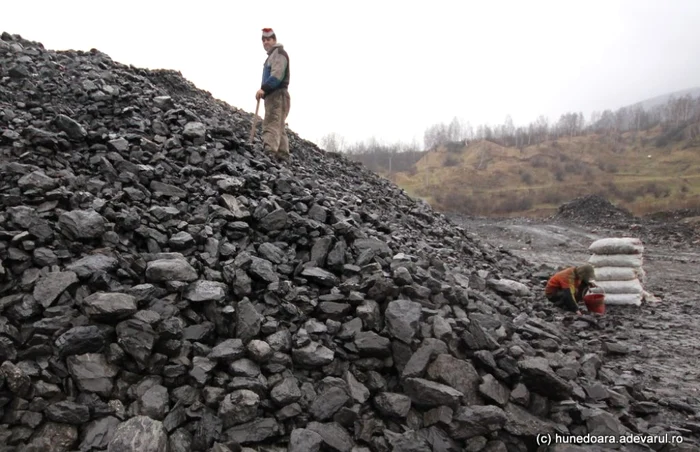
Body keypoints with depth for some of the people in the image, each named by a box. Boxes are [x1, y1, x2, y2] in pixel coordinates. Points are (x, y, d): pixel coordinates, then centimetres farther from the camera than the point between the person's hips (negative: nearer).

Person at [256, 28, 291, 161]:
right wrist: (264, 91, 13)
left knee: (271, 124, -22)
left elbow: (277, 75, -18)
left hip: (277, 94, -10)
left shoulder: (279, 53, -2)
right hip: (273, 95, 11)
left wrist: (264, 88, -25)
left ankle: (270, 151, -34)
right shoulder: (272, 55, 29)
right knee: (278, 126, 9)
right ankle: (283, 154, 11)